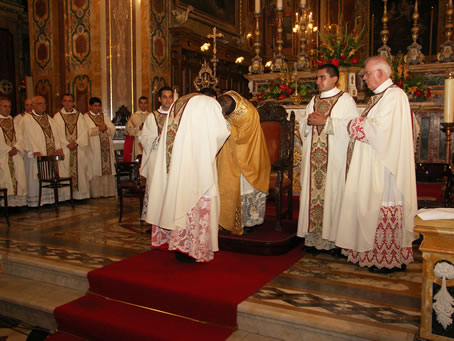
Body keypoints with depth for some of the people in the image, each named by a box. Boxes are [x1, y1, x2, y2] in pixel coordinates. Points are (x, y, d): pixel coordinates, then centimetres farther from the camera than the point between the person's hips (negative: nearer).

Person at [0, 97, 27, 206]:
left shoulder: (13, 121, 19)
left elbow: (19, 138, 10)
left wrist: (16, 148, -7)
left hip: (15, 154, 5)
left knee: (19, 176, -2)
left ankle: (18, 201, 0)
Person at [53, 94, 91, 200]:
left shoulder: (79, 116, 11)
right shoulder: (57, 116, 6)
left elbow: (84, 132, 3)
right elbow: (57, 133, -2)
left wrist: (76, 142, -12)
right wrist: (67, 144, -13)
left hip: (79, 148, 2)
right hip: (64, 149, -1)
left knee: (80, 171, 0)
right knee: (65, 171, -4)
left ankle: (80, 194, 5)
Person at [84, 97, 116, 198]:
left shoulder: (104, 116, 18)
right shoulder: (86, 117, 4)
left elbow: (113, 129, 9)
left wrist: (106, 128, -10)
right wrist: (99, 129, -17)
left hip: (106, 147, 4)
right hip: (94, 149, -4)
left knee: (108, 169, 1)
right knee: (95, 170, -7)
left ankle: (107, 191, 6)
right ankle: (95, 193, -3)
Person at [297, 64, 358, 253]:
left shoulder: (345, 99, 1)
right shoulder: (314, 100, 19)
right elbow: (302, 126, 19)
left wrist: (325, 121, -15)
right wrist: (309, 121, -4)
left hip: (335, 157, -5)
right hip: (314, 157, 5)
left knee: (333, 193, -7)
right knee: (313, 193, 3)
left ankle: (334, 237, 1)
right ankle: (314, 236, 9)